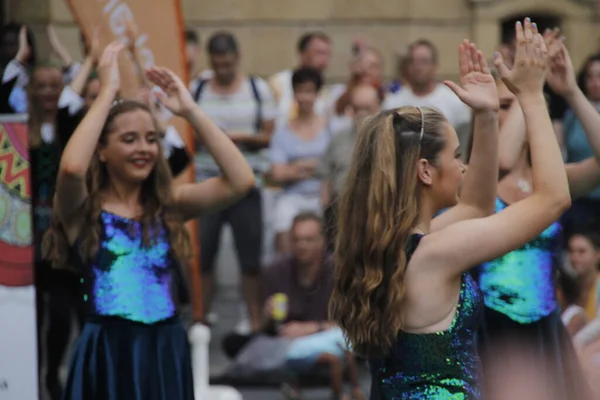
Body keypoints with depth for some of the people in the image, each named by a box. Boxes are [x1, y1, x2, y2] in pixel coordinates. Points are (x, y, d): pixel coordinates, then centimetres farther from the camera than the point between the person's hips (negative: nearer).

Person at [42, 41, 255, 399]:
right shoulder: (82, 210, -1)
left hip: (167, 354, 3)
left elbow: (242, 181, -6)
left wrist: (190, 110, -4)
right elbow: (71, 167, -25)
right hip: (109, 356, -3)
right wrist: (107, 92, -16)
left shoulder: (170, 205, 8)